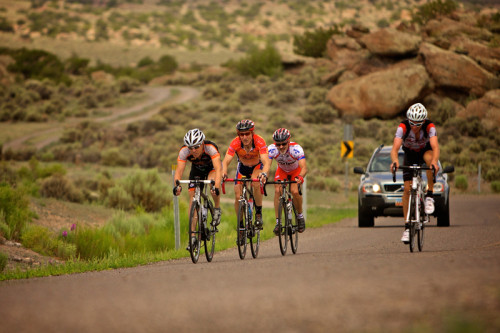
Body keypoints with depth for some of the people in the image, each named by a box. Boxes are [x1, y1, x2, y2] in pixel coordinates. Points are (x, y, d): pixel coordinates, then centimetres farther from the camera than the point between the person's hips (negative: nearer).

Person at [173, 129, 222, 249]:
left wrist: (216, 186, -63)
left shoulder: (210, 148, -38)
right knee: (193, 198, -11)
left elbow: (218, 168, -48)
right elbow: (179, 171, -36)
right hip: (197, 170, 3)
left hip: (212, 168, -3)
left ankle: (217, 209, -10)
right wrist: (177, 185, -56)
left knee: (212, 181, -36)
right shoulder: (184, 151, -31)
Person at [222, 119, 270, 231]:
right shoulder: (235, 143, -30)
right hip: (242, 167, 2)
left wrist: (264, 173, -66)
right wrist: (223, 173, -58)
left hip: (257, 167, -2)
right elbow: (226, 161, -36)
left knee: (256, 183, -33)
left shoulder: (259, 142, -34)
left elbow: (266, 162, -44)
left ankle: (259, 213, -13)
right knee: (238, 197, -7)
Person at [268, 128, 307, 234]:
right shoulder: (272, 149, -32)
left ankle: (300, 216, 2)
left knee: (295, 191, -24)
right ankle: (278, 222, -14)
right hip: (281, 170, 2)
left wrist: (300, 177, -66)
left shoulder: (296, 149, -37)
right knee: (278, 191, -21)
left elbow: (304, 168, -45)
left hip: (296, 170, -2)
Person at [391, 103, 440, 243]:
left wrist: (434, 162, -65)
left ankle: (429, 195, -24)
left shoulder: (429, 127, -32)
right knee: (407, 188, -11)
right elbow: (395, 148, -41)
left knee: (430, 158, -38)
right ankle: (407, 227, -4)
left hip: (425, 151, -1)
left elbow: (435, 147, -45)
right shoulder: (403, 127, -31)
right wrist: (395, 161, -62)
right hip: (410, 154, 1)